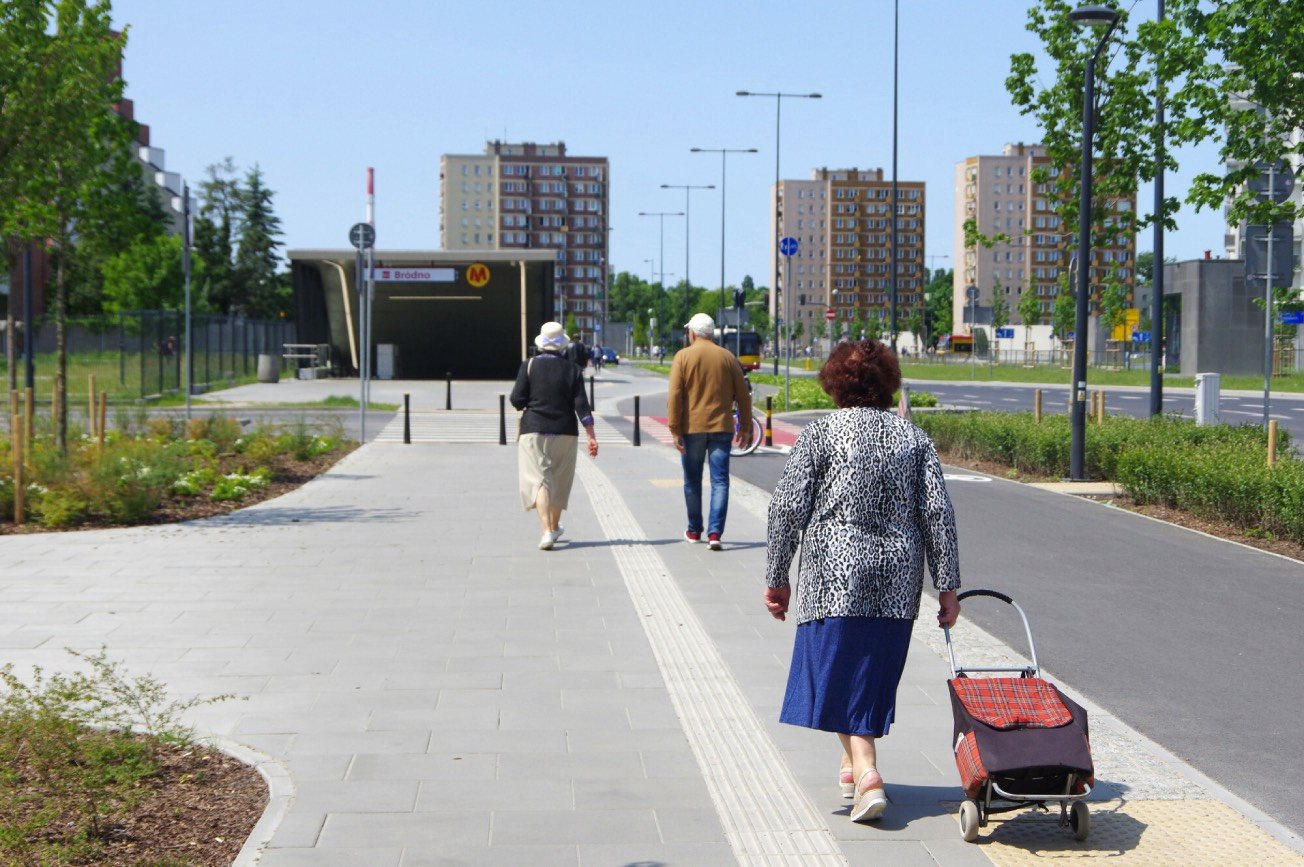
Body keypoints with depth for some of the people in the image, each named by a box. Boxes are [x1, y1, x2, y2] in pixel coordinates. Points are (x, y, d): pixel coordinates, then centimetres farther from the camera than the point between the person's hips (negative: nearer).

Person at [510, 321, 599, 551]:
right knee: (559, 480, 17)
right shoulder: (572, 371, -1)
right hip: (565, 433, 2)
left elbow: (517, 400, -8)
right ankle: (554, 527, 32)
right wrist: (591, 436, -4)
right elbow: (581, 406, -5)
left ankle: (547, 531, -21)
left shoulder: (529, 366, -6)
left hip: (534, 431, -2)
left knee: (539, 480, -5)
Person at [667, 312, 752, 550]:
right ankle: (715, 533, -11)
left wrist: (674, 429, -7)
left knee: (692, 481, 13)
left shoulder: (683, 356, -2)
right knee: (720, 481, -1)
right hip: (721, 427, 1)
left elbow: (675, 395, -9)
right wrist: (745, 427, 16)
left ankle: (694, 530, 23)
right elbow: (743, 395, 8)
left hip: (692, 428, -1)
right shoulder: (728, 357, 5)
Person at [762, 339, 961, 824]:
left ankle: (866, 773, -16)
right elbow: (938, 515, 2)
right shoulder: (913, 438, 7)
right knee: (874, 672, 17)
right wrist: (947, 587, 5)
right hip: (897, 581, 4)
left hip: (835, 575, -4)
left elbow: (788, 510, -6)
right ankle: (853, 764, 30)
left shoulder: (820, 435, -3)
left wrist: (776, 578, 2)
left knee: (840, 672, 0)